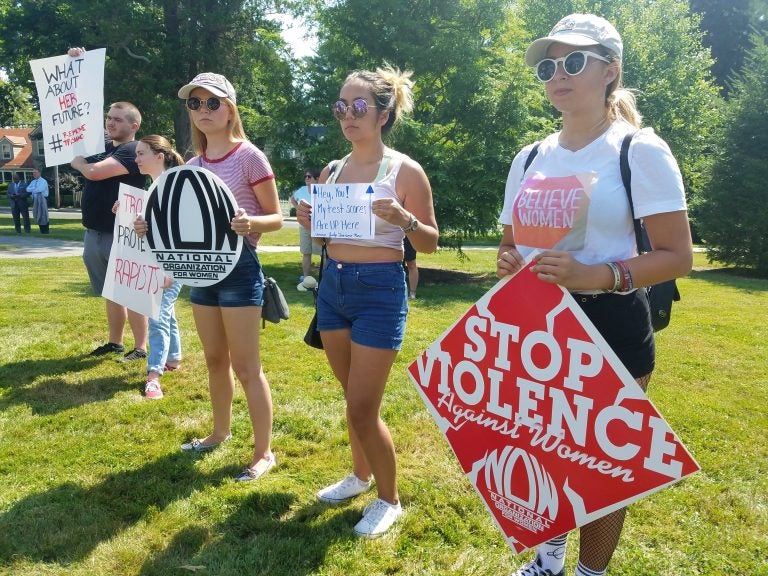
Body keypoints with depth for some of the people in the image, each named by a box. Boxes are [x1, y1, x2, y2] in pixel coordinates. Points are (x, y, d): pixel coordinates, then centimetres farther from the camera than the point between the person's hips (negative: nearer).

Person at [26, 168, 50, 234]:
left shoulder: (43, 181, -5)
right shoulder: (33, 182, 16)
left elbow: (40, 189, -18)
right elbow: (28, 189, 6)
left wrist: (32, 190, -4)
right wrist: (35, 188, -11)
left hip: (42, 199, -7)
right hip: (35, 199, 7)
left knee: (43, 215, -6)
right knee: (36, 215, 8)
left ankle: (46, 231, 1)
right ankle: (41, 230, 16)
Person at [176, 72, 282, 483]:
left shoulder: (249, 157, -9)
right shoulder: (192, 166, 10)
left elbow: (276, 219, -8)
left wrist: (251, 223, -29)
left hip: (239, 265, -6)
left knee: (245, 366, -3)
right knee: (215, 359, 17)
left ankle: (263, 452, 8)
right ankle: (220, 432, 35)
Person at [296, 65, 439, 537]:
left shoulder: (405, 171, -8)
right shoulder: (332, 172, 8)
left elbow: (431, 242, -5)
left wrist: (404, 219, -24)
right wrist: (310, 221, -4)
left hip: (380, 289, -6)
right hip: (333, 286, 6)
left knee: (363, 409, -2)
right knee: (355, 398, 17)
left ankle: (390, 499, 20)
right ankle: (360, 474, 40)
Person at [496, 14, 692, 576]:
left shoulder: (640, 150, -8)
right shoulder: (530, 158, 8)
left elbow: (678, 255, -12)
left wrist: (600, 275, -27)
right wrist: (508, 263, -7)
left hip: (611, 325, -5)